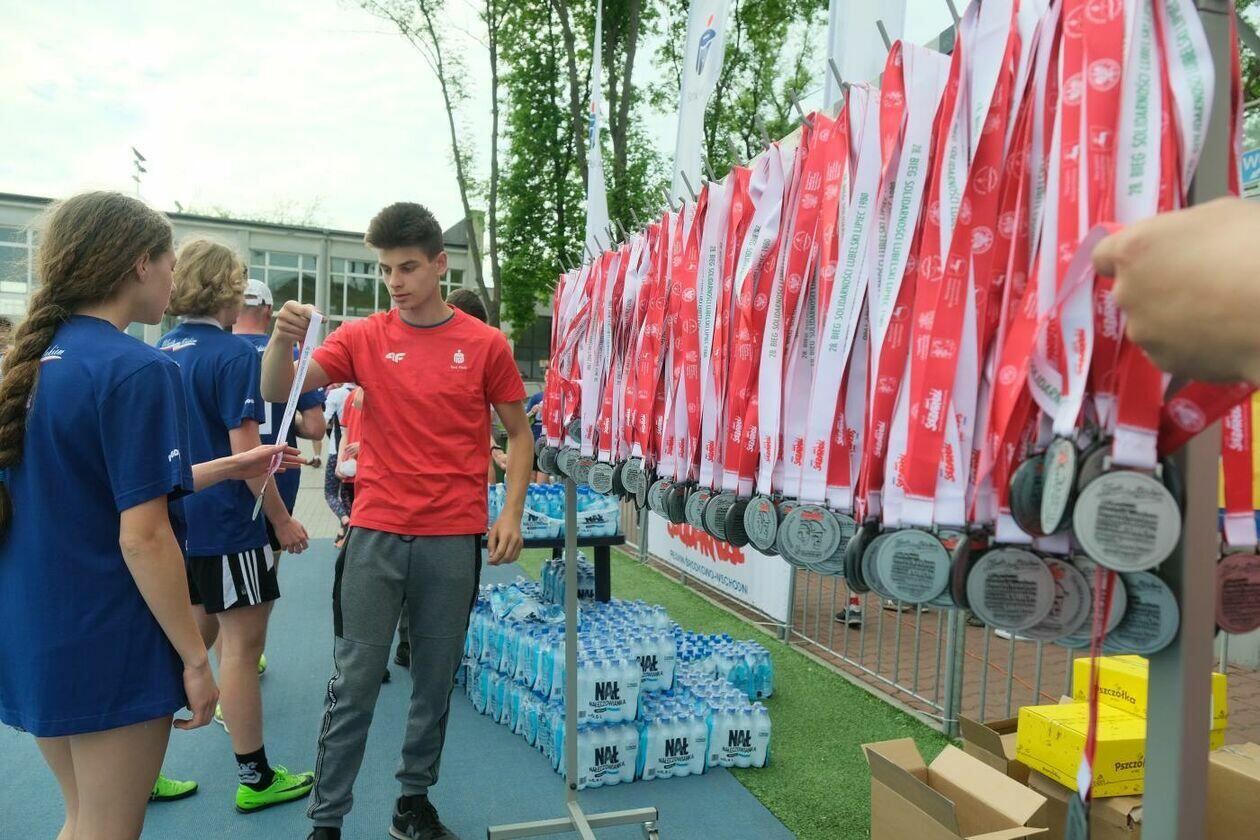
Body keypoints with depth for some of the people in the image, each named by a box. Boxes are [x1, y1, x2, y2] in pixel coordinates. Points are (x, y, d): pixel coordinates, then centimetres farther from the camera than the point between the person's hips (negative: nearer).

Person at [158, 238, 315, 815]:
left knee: (199, 635, 20)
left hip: (179, 521, 8)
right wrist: (282, 520, -11)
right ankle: (255, 779, 13)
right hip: (227, 524, -8)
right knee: (242, 643, 1)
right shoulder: (234, 354, -16)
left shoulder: (160, 352, 9)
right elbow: (246, 449, -19)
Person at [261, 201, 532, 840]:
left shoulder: (485, 344, 1)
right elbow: (276, 392, -3)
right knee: (352, 685, 6)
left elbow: (518, 432, 6)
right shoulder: (363, 337, 3)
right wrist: (282, 338, -23)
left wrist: (512, 512, -4)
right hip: (375, 533, 0)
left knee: (435, 683, 12)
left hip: (454, 540, 0)